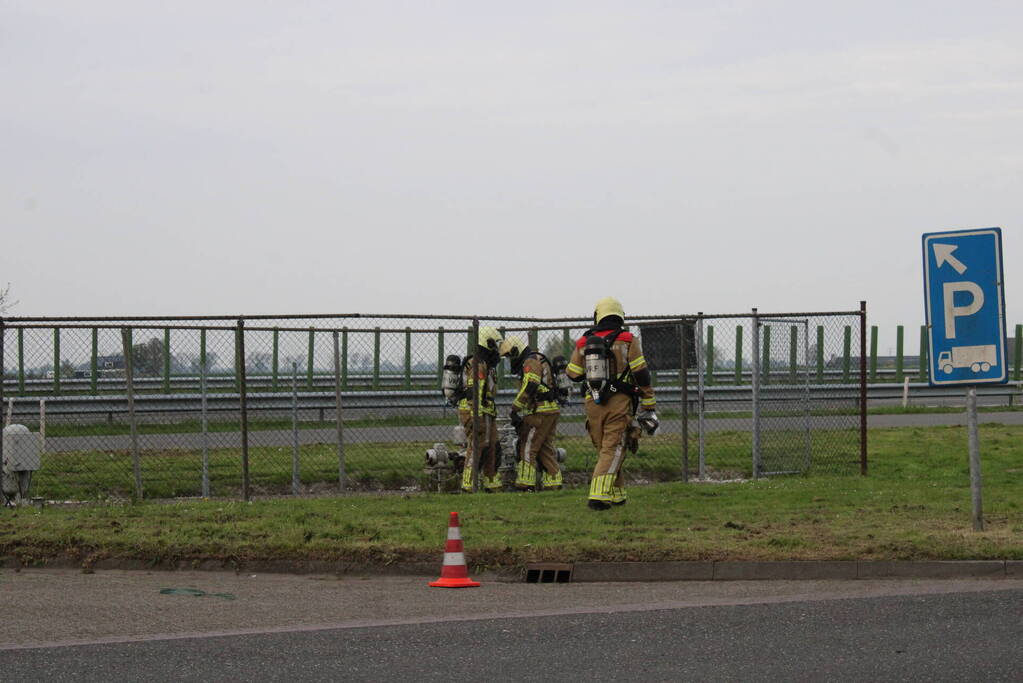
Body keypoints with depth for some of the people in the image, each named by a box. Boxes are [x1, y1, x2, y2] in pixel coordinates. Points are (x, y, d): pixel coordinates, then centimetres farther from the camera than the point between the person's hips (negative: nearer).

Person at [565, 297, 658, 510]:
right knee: (612, 450, -4)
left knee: (603, 450, 17)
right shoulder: (627, 341, -2)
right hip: (619, 403, -3)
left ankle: (616, 494, 24)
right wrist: (649, 407, 2)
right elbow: (642, 375, -3)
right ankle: (599, 496, -17)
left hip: (593, 404, 3)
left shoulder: (584, 343, 6)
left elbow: (573, 374, 15)